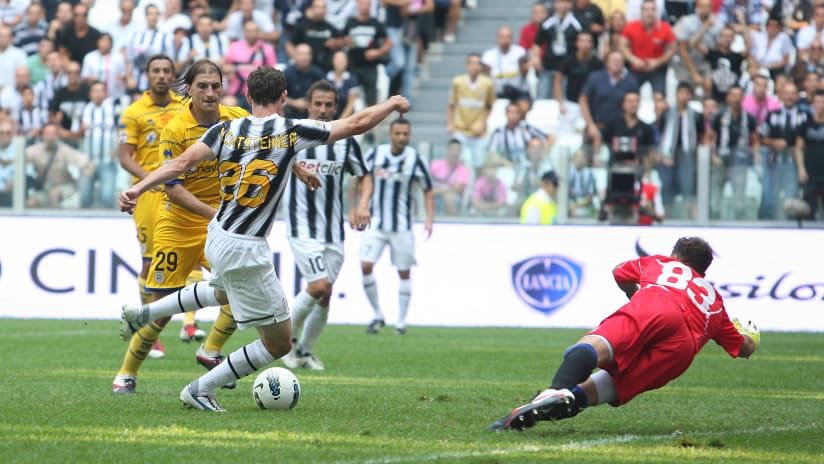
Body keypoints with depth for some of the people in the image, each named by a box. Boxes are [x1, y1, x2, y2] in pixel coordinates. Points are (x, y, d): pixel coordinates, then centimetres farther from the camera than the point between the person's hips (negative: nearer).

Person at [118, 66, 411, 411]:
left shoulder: (226, 130, -2)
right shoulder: (291, 131, -13)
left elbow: (181, 163, -13)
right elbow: (357, 124, -6)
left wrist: (137, 190, -15)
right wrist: (392, 104, 10)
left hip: (218, 237, 7)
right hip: (247, 252, -7)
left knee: (225, 293, 42)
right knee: (279, 343, 5)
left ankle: (143, 313, 40)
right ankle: (201, 390, 7)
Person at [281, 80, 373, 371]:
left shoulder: (346, 141, 4)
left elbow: (364, 178, 14)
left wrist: (363, 204, -4)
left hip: (334, 231, 4)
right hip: (302, 226, -4)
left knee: (324, 296, 6)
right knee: (320, 285, -20)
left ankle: (305, 351, 25)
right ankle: (289, 336, 2)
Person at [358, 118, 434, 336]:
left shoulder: (415, 159, -5)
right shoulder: (375, 154, -2)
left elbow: (428, 191, 5)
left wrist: (429, 219, -7)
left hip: (402, 225, -1)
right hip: (375, 223, 1)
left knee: (404, 272, 3)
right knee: (366, 266, -13)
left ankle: (401, 322, 15)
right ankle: (377, 315, 3)